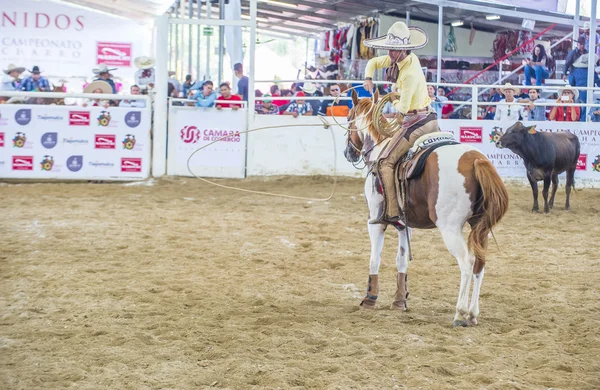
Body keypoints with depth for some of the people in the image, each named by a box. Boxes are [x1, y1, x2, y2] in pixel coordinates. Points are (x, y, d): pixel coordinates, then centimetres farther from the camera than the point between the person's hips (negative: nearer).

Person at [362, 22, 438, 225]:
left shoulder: (410, 73, -22)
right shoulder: (398, 58, 4)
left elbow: (403, 108, -17)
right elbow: (373, 62, 19)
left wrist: (395, 103, 5)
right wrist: (368, 78, 0)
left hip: (415, 122, -10)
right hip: (430, 118, 10)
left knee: (385, 162, -11)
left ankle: (391, 212, -17)